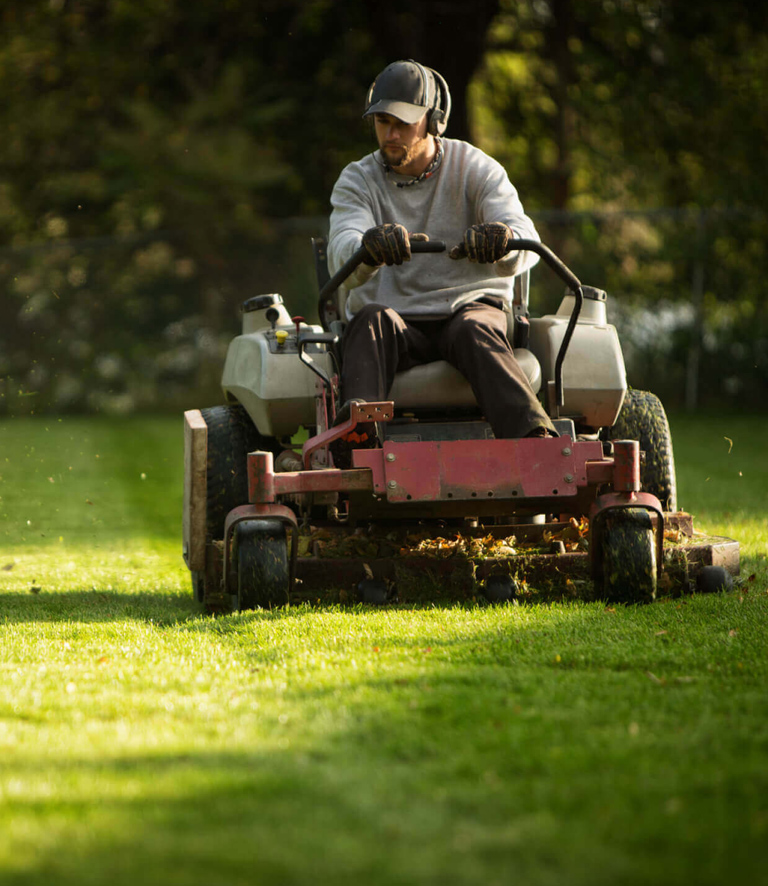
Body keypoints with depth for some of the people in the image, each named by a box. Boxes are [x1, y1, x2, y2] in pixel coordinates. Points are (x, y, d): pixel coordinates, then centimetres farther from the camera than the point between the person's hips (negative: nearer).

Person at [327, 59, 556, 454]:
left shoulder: (476, 170, 2)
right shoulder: (357, 181, 4)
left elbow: (524, 245, -15)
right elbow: (341, 254, -16)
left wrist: (502, 241, -42)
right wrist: (369, 249, -43)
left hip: (468, 306, -1)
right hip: (397, 321, 1)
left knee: (474, 329, -35)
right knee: (371, 319, -32)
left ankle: (534, 436, -59)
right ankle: (356, 429, -57)